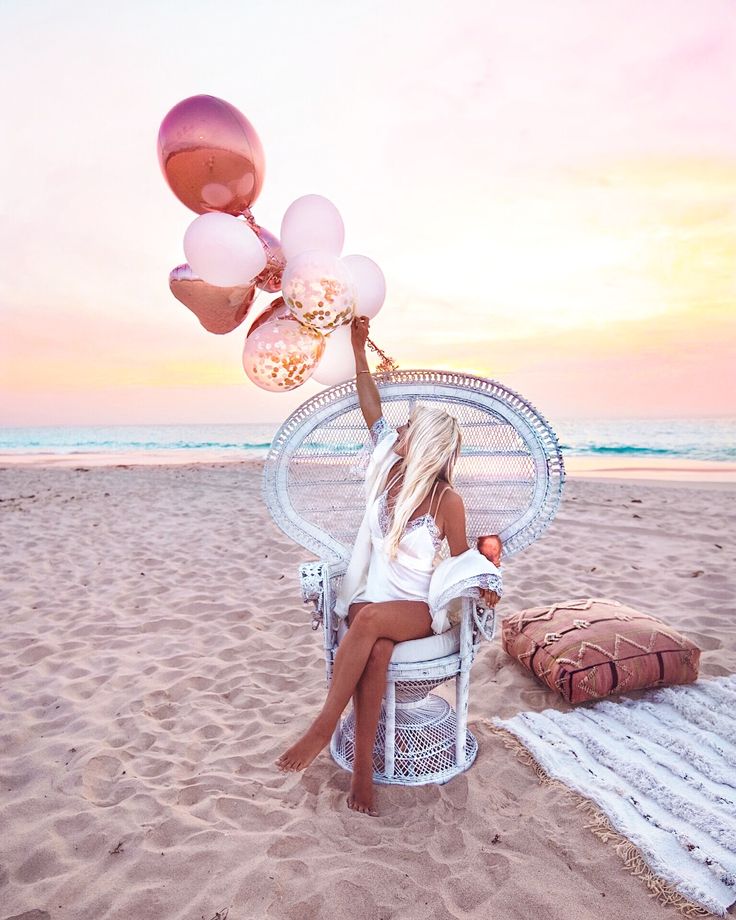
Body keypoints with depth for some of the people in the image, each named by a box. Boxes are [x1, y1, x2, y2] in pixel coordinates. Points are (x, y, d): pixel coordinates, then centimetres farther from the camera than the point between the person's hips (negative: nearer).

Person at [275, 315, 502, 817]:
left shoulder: (448, 500, -9)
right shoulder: (390, 468, 2)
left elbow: (461, 559, 5)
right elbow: (371, 406, 5)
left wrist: (484, 581, -11)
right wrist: (359, 348, 4)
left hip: (420, 607, -3)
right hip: (371, 594, 3)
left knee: (370, 620, -36)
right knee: (376, 650, -30)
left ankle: (325, 726, -28)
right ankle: (363, 766, -22)